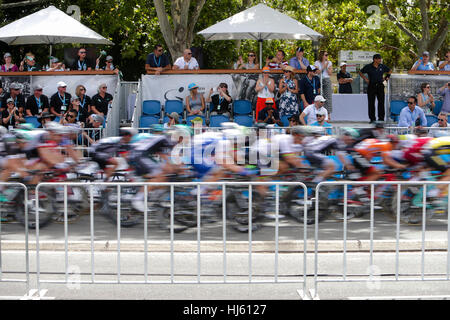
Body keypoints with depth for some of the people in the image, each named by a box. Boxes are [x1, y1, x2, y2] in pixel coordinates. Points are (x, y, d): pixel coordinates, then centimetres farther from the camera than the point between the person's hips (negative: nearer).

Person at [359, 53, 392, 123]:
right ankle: (372, 118, 6)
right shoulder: (368, 67, -1)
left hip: (380, 86, 2)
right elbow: (360, 72, 10)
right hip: (371, 86, -2)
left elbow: (390, 71, 22)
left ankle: (381, 118, 5)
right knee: (371, 103, 0)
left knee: (381, 102, -1)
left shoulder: (382, 66, 6)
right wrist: (365, 78, 1)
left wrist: (387, 77, 11)